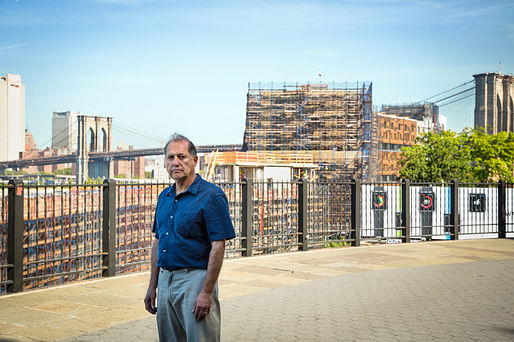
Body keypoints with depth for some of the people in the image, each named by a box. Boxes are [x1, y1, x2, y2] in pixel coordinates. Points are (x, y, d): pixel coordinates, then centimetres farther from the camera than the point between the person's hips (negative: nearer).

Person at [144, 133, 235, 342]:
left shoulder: (211, 196, -11)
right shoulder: (164, 197, 12)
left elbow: (218, 247, -15)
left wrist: (207, 292, -20)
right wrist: (152, 286, 13)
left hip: (195, 279, -7)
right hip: (165, 280, 7)